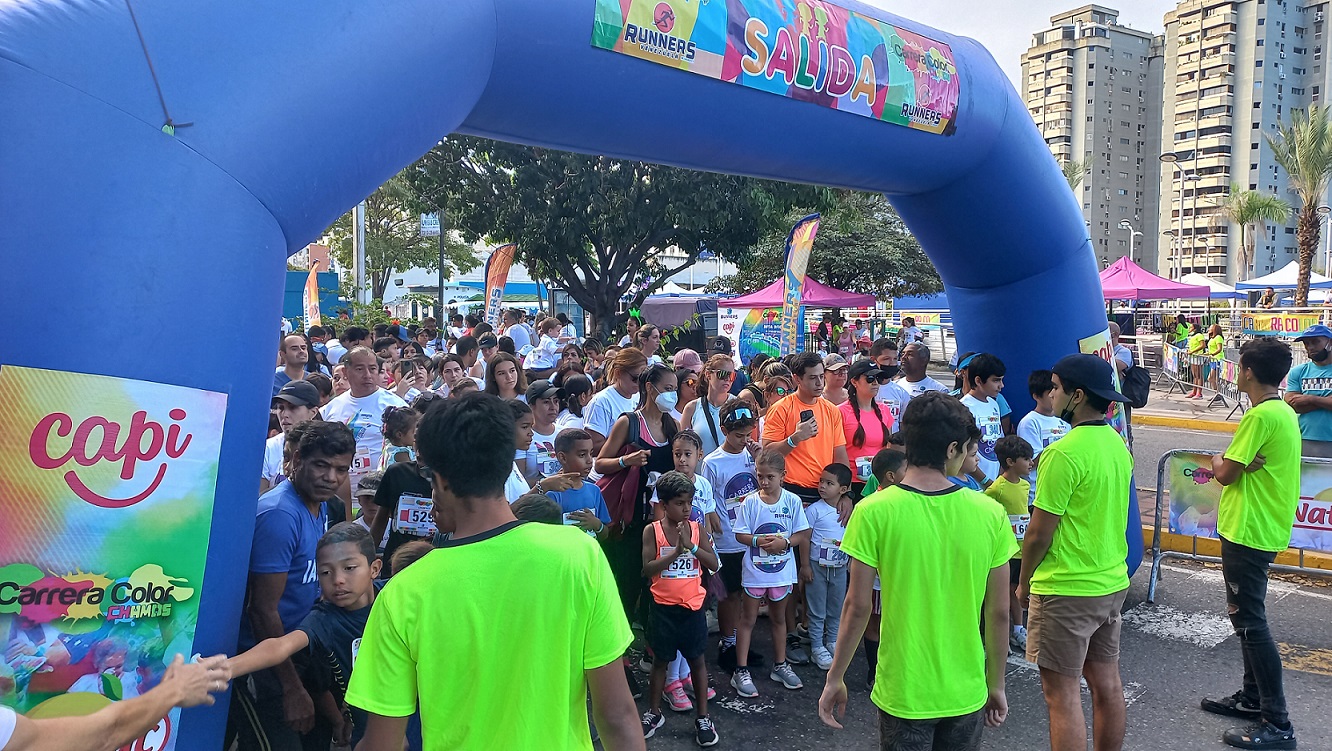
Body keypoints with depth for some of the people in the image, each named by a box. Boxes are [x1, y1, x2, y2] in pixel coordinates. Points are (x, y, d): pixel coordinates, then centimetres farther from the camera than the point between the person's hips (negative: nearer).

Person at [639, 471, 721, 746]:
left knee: (697, 659, 10)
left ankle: (702, 716, 22)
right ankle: (654, 713, 29)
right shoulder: (652, 530, -8)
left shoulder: (697, 528, -2)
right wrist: (676, 551, -23)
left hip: (692, 606, 1)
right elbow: (647, 569, -15)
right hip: (663, 607, -1)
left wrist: (691, 546, -22)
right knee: (660, 660, 12)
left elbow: (714, 564, -8)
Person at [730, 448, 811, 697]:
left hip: (782, 571, 2)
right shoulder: (750, 502, -10)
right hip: (754, 571, -2)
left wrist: (784, 542, -21)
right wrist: (758, 541, -25)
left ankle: (780, 665, 34)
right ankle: (741, 670, 14)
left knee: (778, 618, 19)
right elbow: (740, 534, -8)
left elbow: (802, 535, -4)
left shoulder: (792, 501, -7)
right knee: (748, 620, 7)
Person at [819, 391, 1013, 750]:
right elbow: (999, 612, -3)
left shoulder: (874, 511, -16)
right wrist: (996, 684, 11)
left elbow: (857, 606, -12)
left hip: (903, 691, -2)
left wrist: (835, 678, 0)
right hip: (966, 692, 2)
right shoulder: (990, 513, -9)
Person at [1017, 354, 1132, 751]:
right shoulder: (1118, 444, 6)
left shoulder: (1064, 454, -21)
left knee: (1062, 693, 0)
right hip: (1113, 582, 9)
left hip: (1066, 591, -9)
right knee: (1106, 682, 17)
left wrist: (1024, 583, -3)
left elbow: (1039, 533, -17)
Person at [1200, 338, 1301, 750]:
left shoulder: (1261, 416, -21)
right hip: (1264, 528, 10)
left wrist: (1218, 461, 3)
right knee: (1248, 617, 19)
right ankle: (1252, 698, 31)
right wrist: (1230, 465, -7)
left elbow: (1224, 472, -19)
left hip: (1247, 532, -10)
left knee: (1249, 621, -4)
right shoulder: (1284, 412, 11)